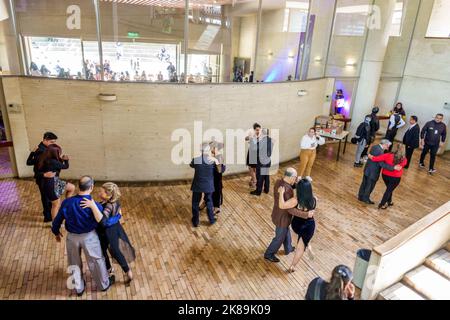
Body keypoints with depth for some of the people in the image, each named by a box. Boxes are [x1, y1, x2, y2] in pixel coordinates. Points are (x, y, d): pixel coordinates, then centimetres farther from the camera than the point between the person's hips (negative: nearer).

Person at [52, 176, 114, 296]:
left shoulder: (67, 202, -16)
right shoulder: (95, 205, -25)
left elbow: (57, 221, -3)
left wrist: (56, 232, 16)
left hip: (72, 237, 2)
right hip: (89, 237, -2)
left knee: (74, 263, 24)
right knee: (96, 261, 20)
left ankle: (79, 288, 43)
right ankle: (104, 284, 41)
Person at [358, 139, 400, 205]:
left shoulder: (374, 147, 1)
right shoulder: (380, 152, -27)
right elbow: (382, 164, -30)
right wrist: (393, 167, -32)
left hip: (367, 169, 8)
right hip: (373, 172, -8)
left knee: (364, 183, 20)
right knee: (370, 186, 10)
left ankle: (360, 196, 34)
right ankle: (366, 199, 26)